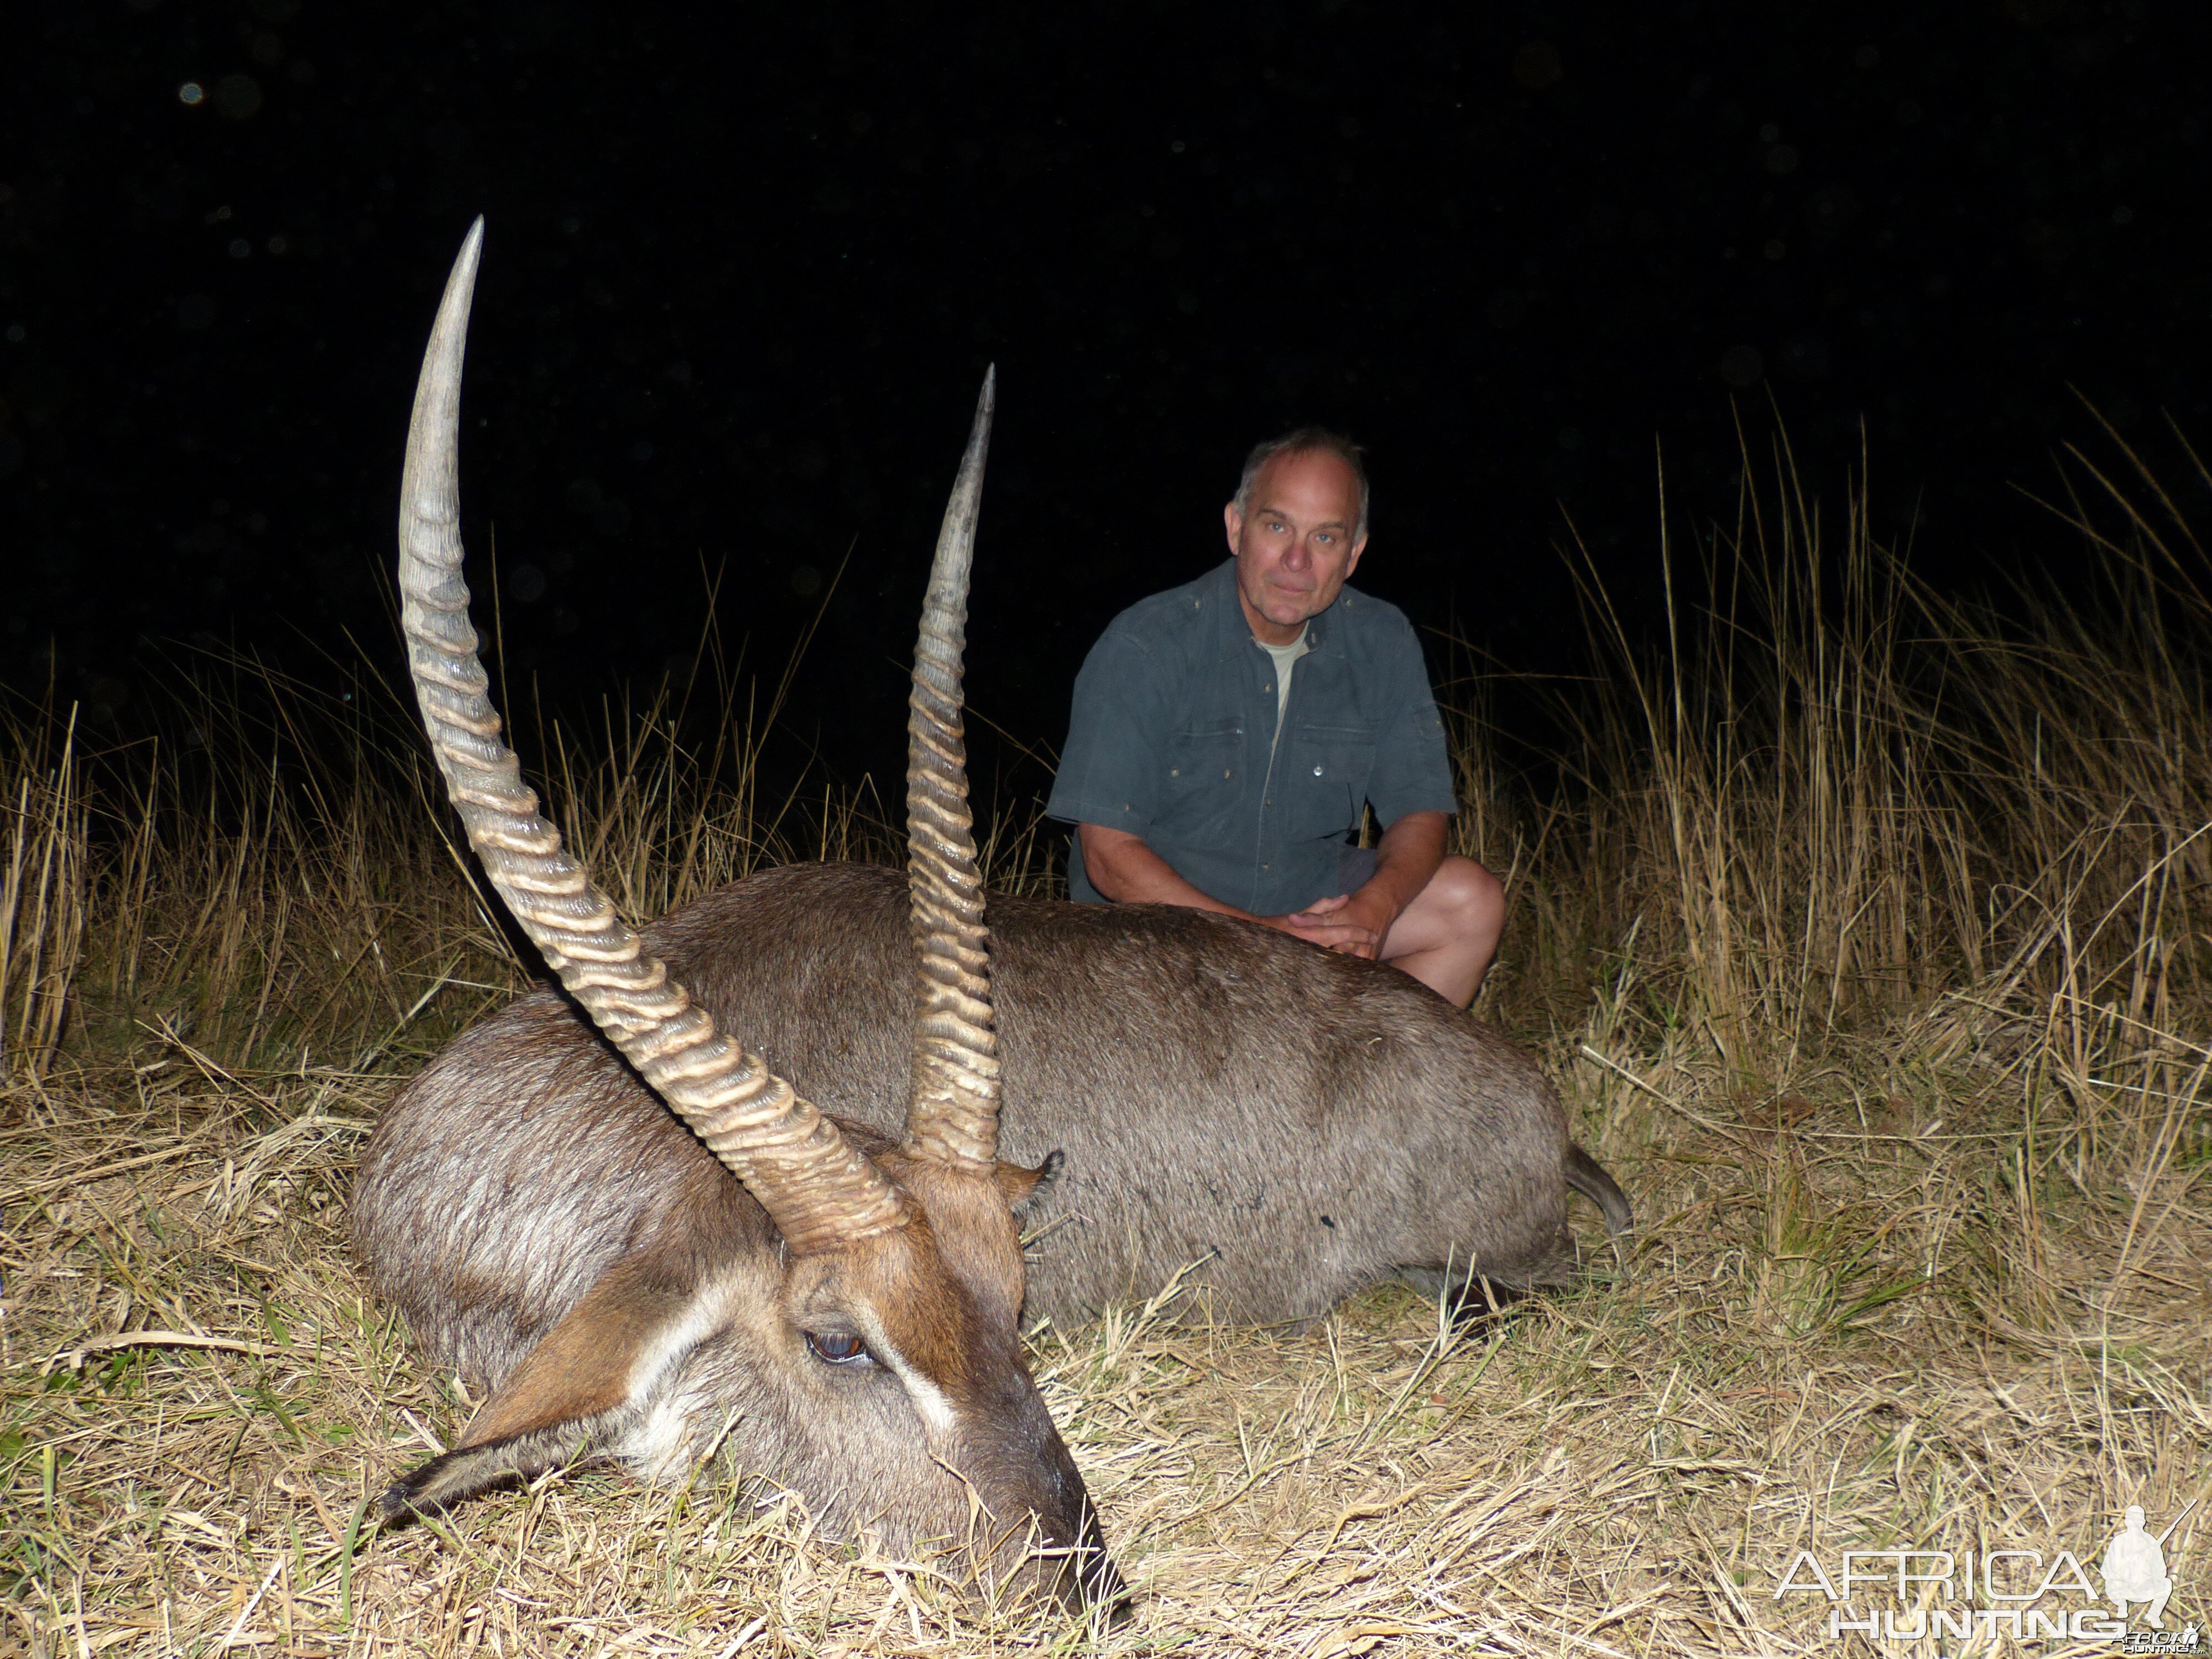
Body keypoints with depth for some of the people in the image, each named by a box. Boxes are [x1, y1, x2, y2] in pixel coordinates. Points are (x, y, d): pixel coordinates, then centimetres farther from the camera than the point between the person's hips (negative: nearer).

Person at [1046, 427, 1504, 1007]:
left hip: (1310, 895, 5)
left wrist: (1373, 910, -22)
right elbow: (1109, 854, -18)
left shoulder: (1382, 644, -2)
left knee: (1474, 901, -13)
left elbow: (1421, 809, 1)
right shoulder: (1142, 647, -17)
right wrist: (1257, 935, -28)